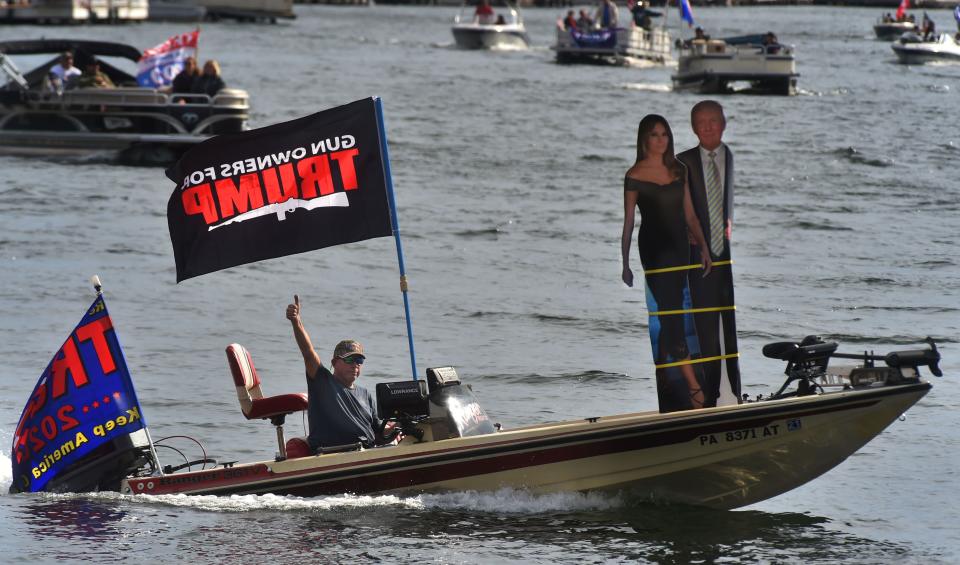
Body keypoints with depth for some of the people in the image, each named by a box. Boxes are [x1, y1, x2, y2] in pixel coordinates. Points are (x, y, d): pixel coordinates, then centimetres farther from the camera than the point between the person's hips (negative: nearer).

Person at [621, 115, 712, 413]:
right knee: (671, 317, -10)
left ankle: (660, 373, 21)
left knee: (669, 314, 10)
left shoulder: (678, 170, 10)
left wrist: (703, 246, 6)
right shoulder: (635, 176, -6)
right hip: (654, 251, -6)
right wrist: (625, 264, -5)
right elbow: (628, 222, -4)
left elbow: (689, 213, 14)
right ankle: (693, 387, -14)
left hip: (678, 248, 6)